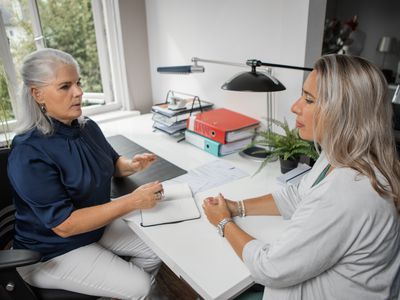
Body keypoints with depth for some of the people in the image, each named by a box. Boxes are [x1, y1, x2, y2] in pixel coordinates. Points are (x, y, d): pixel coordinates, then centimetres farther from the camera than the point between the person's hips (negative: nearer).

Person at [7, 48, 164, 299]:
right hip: (52, 250, -6)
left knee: (157, 251, 3)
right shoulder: (29, 154, -28)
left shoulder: (88, 127, -5)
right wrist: (133, 201, -33)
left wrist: (131, 165, -13)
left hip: (97, 225, 7)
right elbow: (64, 224, -29)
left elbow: (112, 162, 12)